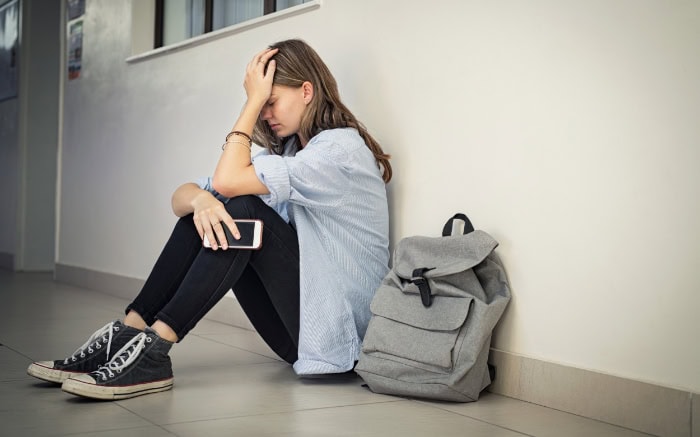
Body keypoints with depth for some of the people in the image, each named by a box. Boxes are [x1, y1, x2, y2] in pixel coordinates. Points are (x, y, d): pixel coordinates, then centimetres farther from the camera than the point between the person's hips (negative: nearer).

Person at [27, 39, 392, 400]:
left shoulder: (341, 147, -12)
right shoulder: (286, 150, 14)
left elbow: (228, 180, -23)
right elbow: (181, 197, 2)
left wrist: (254, 100, -13)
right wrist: (200, 200, -21)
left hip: (334, 329, -7)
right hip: (294, 325, 7)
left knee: (245, 210, -24)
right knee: (205, 208, -6)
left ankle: (152, 349, -26)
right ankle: (128, 333, -12)